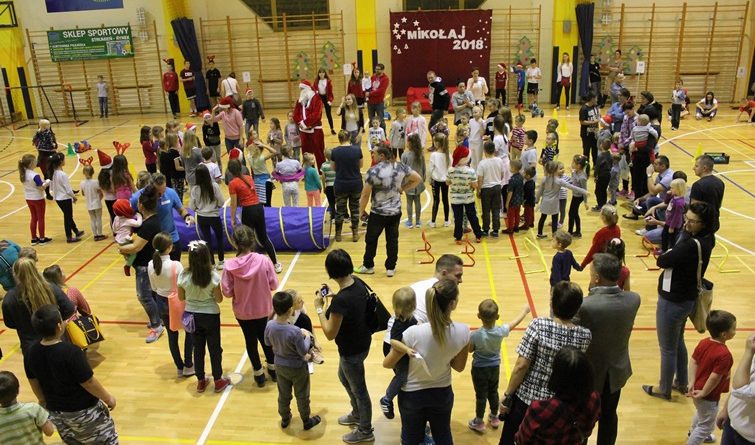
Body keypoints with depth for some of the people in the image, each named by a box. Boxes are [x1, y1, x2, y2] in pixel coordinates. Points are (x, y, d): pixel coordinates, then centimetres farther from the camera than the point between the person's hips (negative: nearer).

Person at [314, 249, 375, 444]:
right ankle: (357, 414, 54)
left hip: (352, 351, -9)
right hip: (361, 343, 9)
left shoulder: (340, 301, -35)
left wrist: (319, 308, -16)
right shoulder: (358, 283, -10)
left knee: (359, 390, 15)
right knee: (344, 377, 32)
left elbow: (330, 334, -23)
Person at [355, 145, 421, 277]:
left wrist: (362, 211, 0)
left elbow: (365, 194, -14)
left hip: (378, 213, -4)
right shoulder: (401, 167, -3)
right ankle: (391, 268, 19)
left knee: (371, 239, 14)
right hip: (396, 211, 4)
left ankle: (368, 266, 27)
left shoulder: (373, 171, -18)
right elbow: (417, 179, 5)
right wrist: (402, 189, 8)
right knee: (392, 239, 12)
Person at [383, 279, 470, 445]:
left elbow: (387, 364, -15)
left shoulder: (413, 333, -31)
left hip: (412, 395, -2)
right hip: (442, 393, 2)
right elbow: (459, 367, -6)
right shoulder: (463, 332, -23)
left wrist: (405, 350, 3)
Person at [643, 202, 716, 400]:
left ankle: (664, 389, 30)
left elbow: (661, 261, -23)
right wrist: (670, 254, -17)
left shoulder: (690, 245, -31)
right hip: (686, 299, 10)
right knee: (678, 342, 28)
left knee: (668, 349, 11)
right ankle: (681, 383, 45)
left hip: (673, 302, -9)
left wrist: (666, 254, -6)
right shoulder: (706, 239, -2)